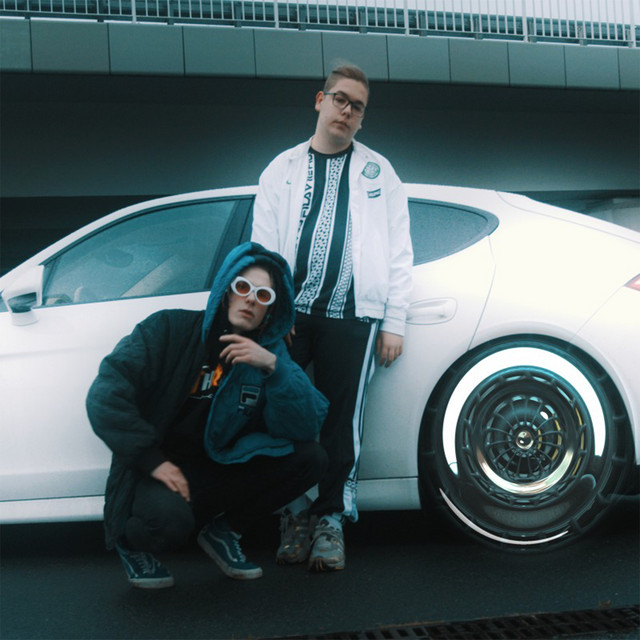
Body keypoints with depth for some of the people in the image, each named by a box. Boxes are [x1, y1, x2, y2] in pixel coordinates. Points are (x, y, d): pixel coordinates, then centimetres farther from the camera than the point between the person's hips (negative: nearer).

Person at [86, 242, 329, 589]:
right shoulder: (171, 328, -8)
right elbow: (105, 395, -16)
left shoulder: (270, 352, 2)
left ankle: (224, 531, 6)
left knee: (311, 458, -14)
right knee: (168, 518, -37)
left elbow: (305, 428, -11)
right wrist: (153, 460, -22)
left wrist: (273, 366, -25)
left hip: (222, 470, 4)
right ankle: (133, 543, 3)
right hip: (159, 472, -4)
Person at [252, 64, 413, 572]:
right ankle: (294, 512, 12)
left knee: (342, 420, -1)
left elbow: (399, 251, 10)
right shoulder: (283, 169, 16)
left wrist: (394, 322, 1)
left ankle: (330, 518, 9)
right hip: (289, 313, 1)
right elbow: (263, 246, 10)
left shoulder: (378, 172, 15)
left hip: (352, 315, -1)